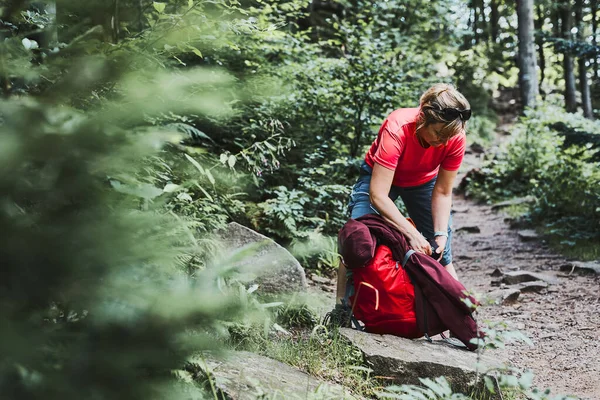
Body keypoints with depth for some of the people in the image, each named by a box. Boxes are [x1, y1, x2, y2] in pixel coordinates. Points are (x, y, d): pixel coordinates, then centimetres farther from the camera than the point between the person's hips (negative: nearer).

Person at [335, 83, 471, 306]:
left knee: (441, 253, -3)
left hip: (424, 182, 3)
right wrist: (412, 234, -48)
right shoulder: (397, 130, -40)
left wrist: (440, 234, -30)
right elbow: (378, 196, -42)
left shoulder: (456, 139, -28)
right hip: (380, 177, -3)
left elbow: (442, 193, -17)